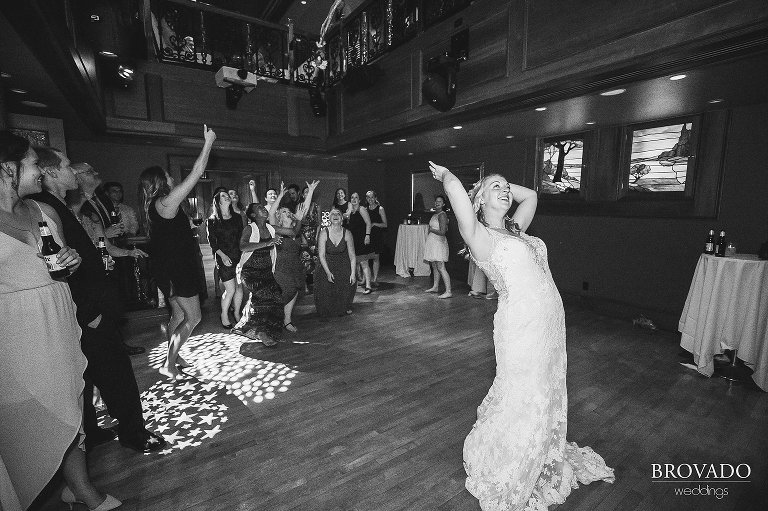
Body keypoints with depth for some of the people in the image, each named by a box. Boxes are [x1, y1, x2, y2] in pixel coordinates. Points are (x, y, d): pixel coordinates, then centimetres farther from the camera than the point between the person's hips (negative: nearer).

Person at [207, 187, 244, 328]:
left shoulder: (237, 217, 10)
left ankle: (237, 314, 23)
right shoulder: (212, 220, -2)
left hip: (239, 256, 4)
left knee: (239, 287, 6)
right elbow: (212, 242, -5)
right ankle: (224, 316, 16)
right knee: (230, 289, -5)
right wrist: (223, 256, -15)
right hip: (224, 258, -4)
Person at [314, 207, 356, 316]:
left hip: (344, 266, 1)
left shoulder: (347, 233, -13)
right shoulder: (324, 233, -16)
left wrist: (353, 273, -13)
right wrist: (328, 272, -21)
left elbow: (352, 255, -8)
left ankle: (345, 308, 21)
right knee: (326, 290, -11)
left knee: (346, 288, -10)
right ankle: (328, 311, 19)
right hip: (327, 266, 0)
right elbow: (321, 255, -14)